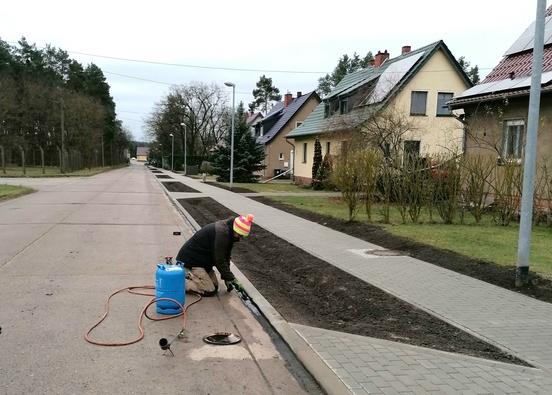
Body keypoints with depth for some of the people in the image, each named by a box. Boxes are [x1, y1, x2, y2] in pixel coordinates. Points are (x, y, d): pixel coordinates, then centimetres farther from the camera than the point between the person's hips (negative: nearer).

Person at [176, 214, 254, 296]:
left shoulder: (228, 231, 3)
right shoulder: (221, 232, -28)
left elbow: (226, 256, 8)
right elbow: (219, 260, -26)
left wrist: (226, 278, 2)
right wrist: (232, 279, -19)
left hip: (203, 261, 10)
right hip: (190, 261, -10)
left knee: (215, 286, 12)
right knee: (210, 291, -12)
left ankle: (187, 276, 18)